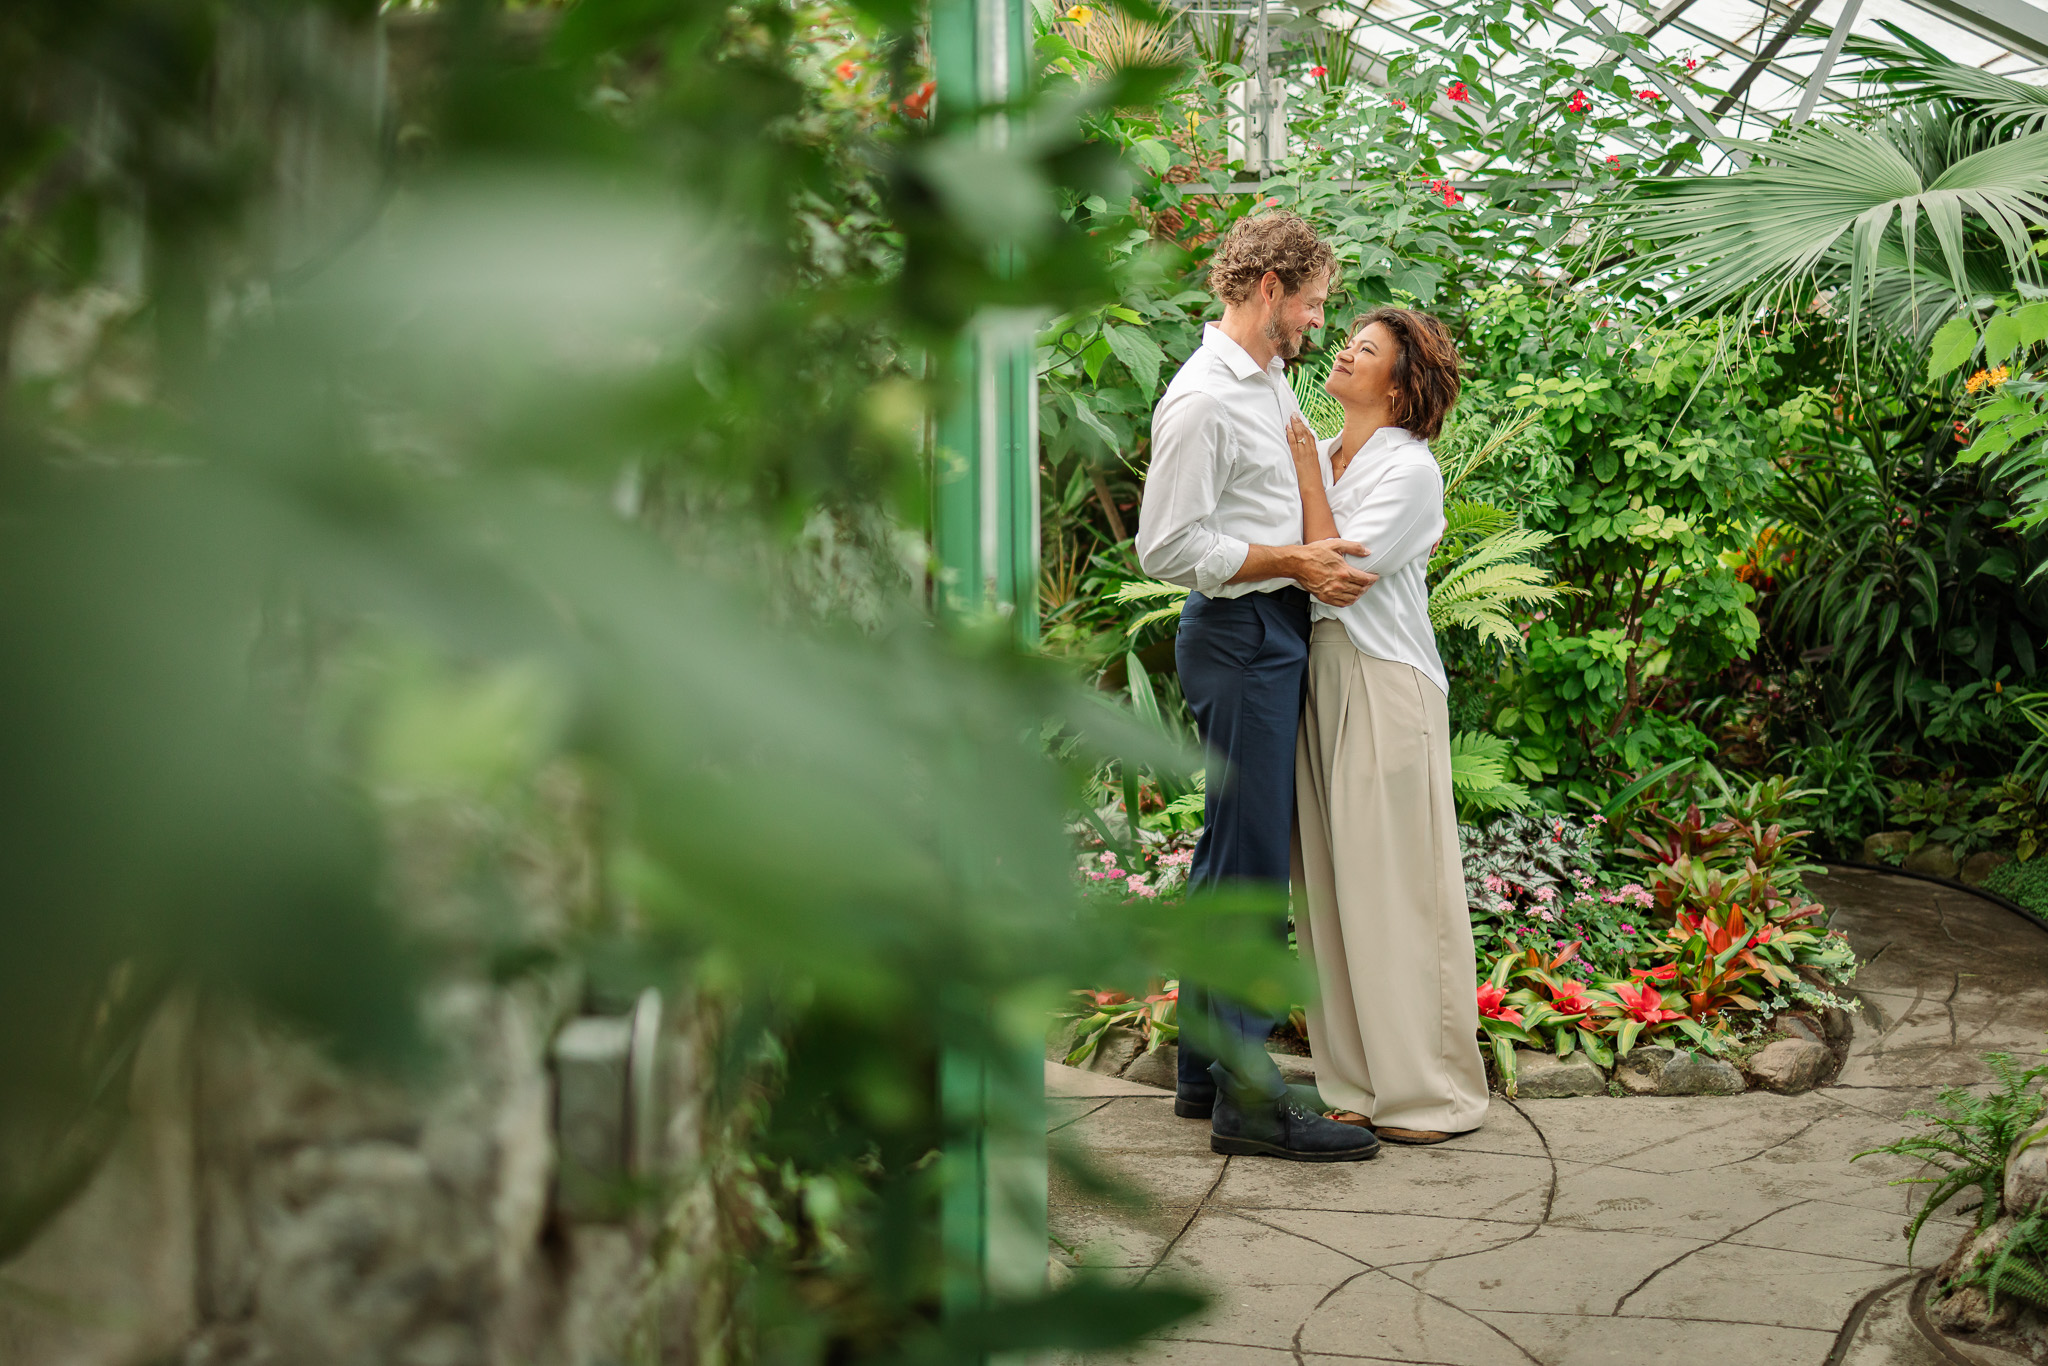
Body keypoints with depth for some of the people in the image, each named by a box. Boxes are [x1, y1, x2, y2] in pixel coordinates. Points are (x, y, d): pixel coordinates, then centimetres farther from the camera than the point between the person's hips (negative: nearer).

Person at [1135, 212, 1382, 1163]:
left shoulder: (1271, 381, 15)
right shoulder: (1202, 399, -15)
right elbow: (1166, 549, -19)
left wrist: (1344, 546, 16)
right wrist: (1291, 563, -19)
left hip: (1275, 633, 10)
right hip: (1239, 634, -10)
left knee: (1230, 858, 13)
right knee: (1249, 864, -8)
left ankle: (1205, 1070, 22)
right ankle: (1246, 1096, -3)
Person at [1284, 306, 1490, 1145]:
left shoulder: (1409, 468, -6)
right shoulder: (1321, 455, 14)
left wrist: (1309, 475, -10)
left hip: (1385, 688, -7)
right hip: (1321, 679, 7)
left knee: (1399, 886, -3)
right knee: (1331, 884, 8)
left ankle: (1432, 1091, 6)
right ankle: (1358, 1082, 17)